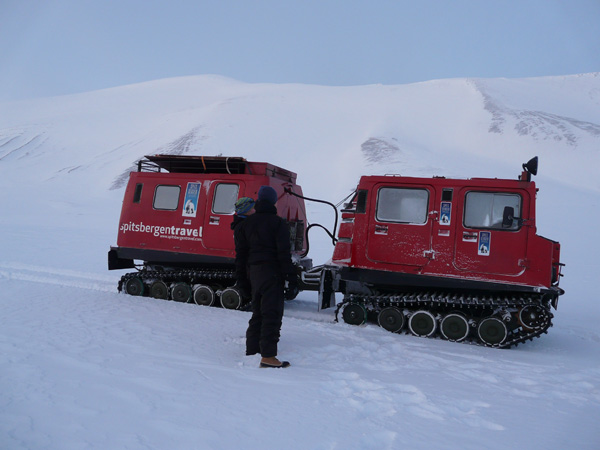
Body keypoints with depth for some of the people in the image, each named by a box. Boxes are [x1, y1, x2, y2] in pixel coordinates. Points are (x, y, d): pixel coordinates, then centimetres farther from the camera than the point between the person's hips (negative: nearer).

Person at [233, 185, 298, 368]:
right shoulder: (278, 223, -6)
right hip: (271, 272, -6)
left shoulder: (246, 223, 10)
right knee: (272, 313, -6)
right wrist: (290, 274, -7)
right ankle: (267, 356, -10)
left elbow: (241, 253, 11)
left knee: (258, 313, 16)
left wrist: (241, 277, 16)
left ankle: (251, 351, 19)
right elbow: (283, 252, -12)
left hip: (253, 271, 7)